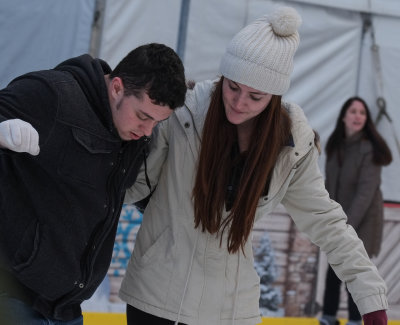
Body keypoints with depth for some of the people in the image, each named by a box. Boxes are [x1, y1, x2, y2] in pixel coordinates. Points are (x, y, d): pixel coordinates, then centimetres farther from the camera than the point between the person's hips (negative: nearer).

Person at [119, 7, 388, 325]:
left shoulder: (293, 143, -7)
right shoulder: (181, 113, -15)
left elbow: (323, 219, 0)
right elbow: (137, 182, -5)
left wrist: (371, 297, -4)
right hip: (156, 296, -1)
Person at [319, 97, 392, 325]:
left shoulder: (370, 148, -17)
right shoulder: (336, 145, 2)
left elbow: (366, 191, -22)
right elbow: (330, 184, 8)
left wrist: (348, 225, -25)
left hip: (363, 219, -6)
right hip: (338, 218, 6)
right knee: (334, 268, 10)